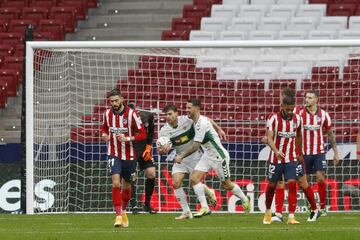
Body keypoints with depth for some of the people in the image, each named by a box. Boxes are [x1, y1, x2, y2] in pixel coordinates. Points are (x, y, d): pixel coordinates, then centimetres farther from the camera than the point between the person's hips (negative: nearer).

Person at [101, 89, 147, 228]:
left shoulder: (131, 114, -12)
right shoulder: (107, 114, -1)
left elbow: (143, 134, -11)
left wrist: (127, 138, -24)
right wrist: (104, 135, -2)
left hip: (129, 156, -1)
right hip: (114, 155, 1)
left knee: (126, 187, 13)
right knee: (116, 183, -19)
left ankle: (123, 211, 38)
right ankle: (118, 216, -19)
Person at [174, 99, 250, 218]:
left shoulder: (202, 123, -27)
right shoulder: (195, 121, 1)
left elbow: (195, 146, -29)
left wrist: (181, 156, -24)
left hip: (219, 156, -9)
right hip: (207, 156, 9)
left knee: (226, 184, 8)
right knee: (194, 178, -9)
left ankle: (245, 200, 33)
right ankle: (204, 208, -6)